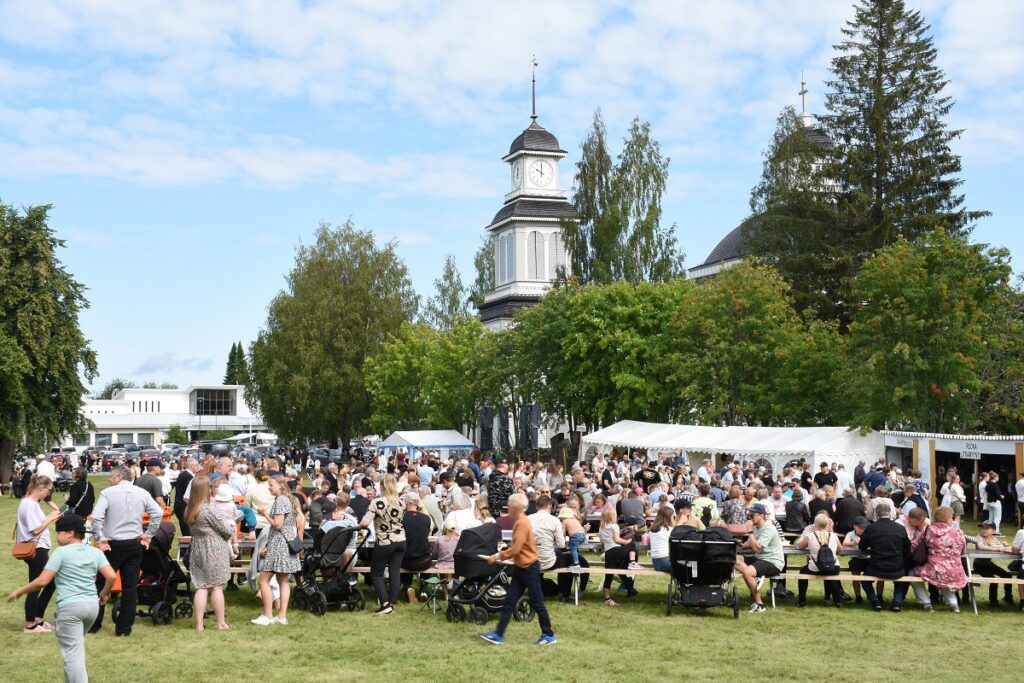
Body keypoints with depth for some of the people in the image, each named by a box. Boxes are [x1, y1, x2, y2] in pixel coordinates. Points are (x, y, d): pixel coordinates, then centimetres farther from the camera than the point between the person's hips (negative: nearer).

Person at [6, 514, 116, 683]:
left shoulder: (61, 552, -3)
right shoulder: (95, 552, 10)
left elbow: (43, 581, -9)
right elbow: (111, 576, -1)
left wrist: (19, 591, 4)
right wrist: (104, 593, 17)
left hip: (70, 607, -6)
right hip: (92, 605, 6)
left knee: (73, 653, -4)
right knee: (76, 647, 25)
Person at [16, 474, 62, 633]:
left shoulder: (32, 503, 14)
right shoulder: (29, 504, -17)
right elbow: (35, 530, -22)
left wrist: (52, 515, 5)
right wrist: (51, 517, -13)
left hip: (39, 549, 11)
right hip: (35, 550, -11)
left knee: (50, 583, 16)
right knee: (35, 587, -1)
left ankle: (38, 619, 25)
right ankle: (30, 625, 9)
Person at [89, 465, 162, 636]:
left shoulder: (108, 492, -8)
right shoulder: (142, 493, 2)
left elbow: (96, 516, -18)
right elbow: (158, 513, -3)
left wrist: (100, 538, -8)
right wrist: (148, 535, 5)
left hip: (113, 545, -2)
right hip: (134, 544, 2)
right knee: (130, 587, 6)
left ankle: (94, 624, 19)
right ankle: (124, 628, 9)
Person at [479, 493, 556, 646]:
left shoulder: (521, 523, -20)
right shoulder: (522, 521, 10)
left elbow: (515, 549, -24)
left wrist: (497, 556, -16)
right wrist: (500, 555, 13)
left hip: (529, 567, -10)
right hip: (521, 567, 10)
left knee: (537, 603, 0)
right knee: (509, 601, 7)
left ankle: (549, 636, 11)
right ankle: (498, 634, 8)